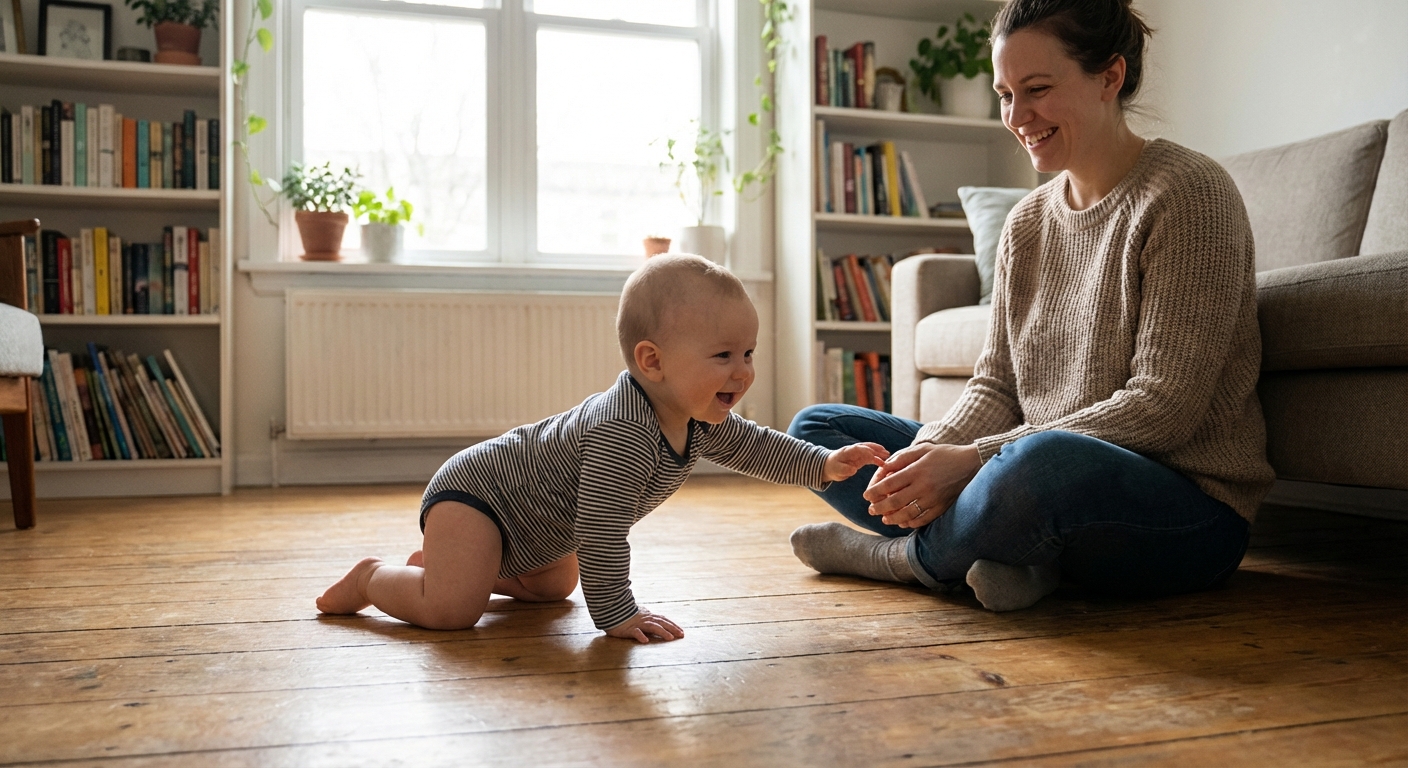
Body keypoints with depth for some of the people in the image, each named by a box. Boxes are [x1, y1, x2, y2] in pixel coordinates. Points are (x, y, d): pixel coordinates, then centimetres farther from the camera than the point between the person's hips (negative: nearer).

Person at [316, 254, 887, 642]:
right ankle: (372, 579, 4)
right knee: (452, 610, -24)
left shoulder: (702, 420, -7)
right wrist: (615, 614, -28)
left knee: (555, 586, 28)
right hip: (473, 493, -10)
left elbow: (754, 446, 9)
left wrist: (824, 464, 1)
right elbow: (602, 530, -35)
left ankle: (444, 561, 36)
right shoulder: (622, 433, -37)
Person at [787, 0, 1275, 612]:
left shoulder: (1187, 194, -11)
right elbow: (996, 384, 8)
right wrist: (930, 456, -15)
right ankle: (1012, 553, -14)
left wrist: (974, 459, -24)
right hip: (1056, 488, 7)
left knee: (1045, 461, -42)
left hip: (1190, 511, -7)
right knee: (816, 427, 5)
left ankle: (903, 557, -10)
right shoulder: (1027, 223, 10)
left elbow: (1163, 407, -18)